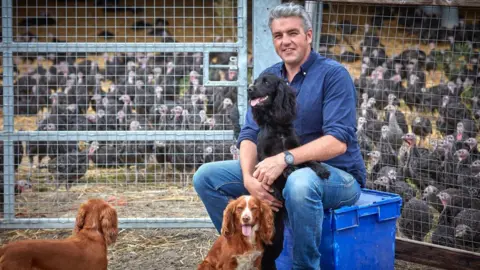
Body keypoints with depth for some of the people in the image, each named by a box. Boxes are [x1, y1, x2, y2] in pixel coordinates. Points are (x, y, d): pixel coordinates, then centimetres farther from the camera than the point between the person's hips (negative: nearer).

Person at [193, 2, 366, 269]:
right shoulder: (267, 78, 7)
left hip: (337, 176, -6)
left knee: (300, 183, -41)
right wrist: (249, 177, -22)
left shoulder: (333, 74, -12)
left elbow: (338, 141, -22)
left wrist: (284, 159, -34)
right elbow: (250, 134, -1)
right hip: (277, 172, 6)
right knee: (207, 177, -5)